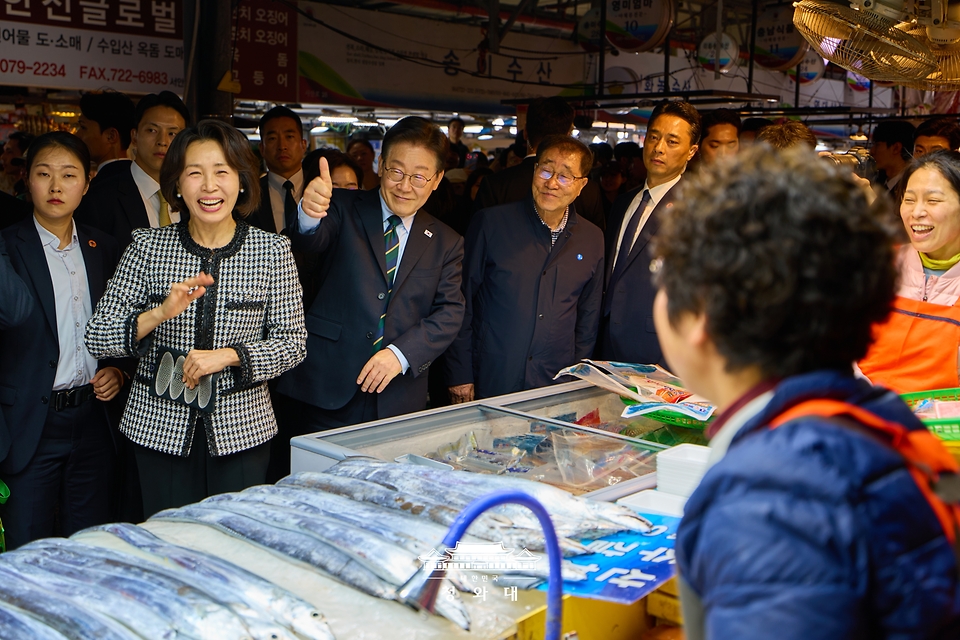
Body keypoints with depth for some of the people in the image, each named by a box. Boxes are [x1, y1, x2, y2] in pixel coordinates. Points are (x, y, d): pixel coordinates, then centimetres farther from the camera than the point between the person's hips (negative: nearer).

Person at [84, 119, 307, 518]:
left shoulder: (272, 251, -3)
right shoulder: (148, 247, -2)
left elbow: (293, 342, -1)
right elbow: (97, 338, -4)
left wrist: (228, 354, -16)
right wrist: (161, 313, -21)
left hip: (242, 427, 0)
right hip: (160, 428, 0)